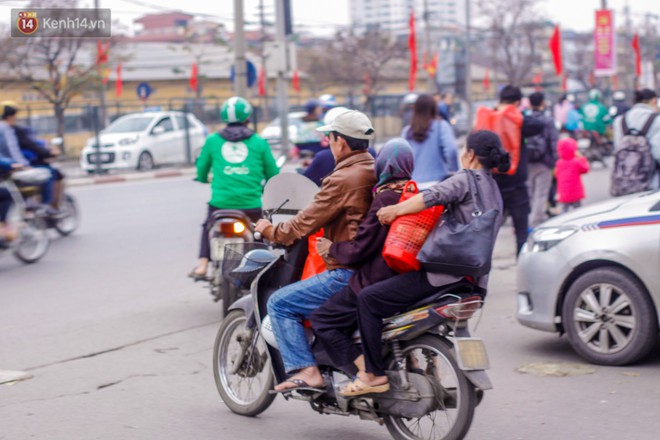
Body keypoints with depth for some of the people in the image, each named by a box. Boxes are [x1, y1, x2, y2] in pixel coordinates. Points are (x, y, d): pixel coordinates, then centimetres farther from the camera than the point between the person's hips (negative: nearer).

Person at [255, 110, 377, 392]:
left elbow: (306, 223, -11)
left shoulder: (343, 180, -16)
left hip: (349, 273, -9)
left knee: (280, 303, -2)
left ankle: (305, 370, -10)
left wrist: (272, 232, 6)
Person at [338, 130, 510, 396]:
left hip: (447, 272, -10)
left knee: (368, 298, -10)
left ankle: (375, 375, -12)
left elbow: (434, 196, -27)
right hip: (474, 278, 10)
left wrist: (396, 210, -19)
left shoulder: (467, 179, -7)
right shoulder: (493, 190, 21)